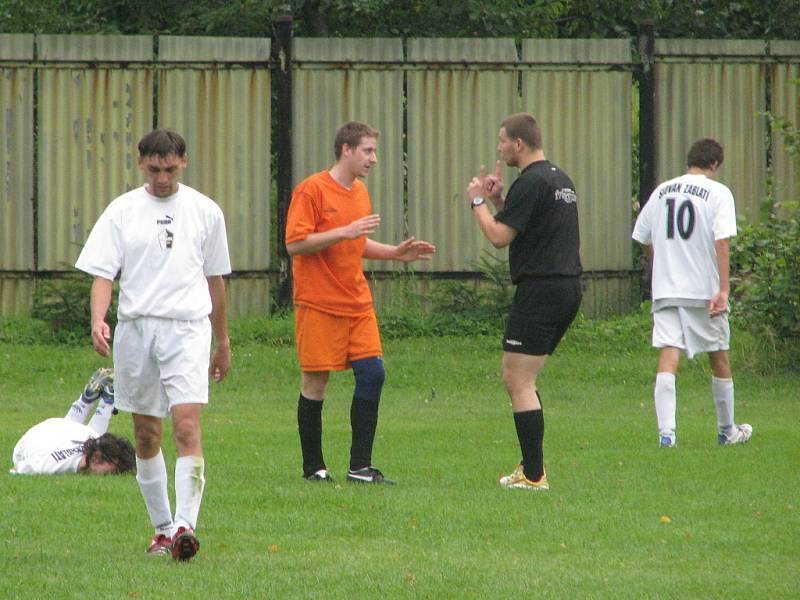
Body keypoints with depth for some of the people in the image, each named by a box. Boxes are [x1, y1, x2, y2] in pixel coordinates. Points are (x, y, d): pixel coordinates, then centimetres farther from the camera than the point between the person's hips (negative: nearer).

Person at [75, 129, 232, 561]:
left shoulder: (204, 212, 7)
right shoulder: (122, 211, 4)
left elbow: (215, 279, 16)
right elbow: (102, 273, 1)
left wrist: (223, 343, 20)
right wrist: (98, 319, -18)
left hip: (188, 328, -1)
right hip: (135, 328, 1)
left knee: (187, 425, -17)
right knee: (146, 435, 8)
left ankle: (185, 525, -24)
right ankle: (162, 528, 20)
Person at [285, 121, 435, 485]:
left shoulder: (359, 192, 14)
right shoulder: (311, 190, -10)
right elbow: (295, 244, -17)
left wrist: (396, 253, 12)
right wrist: (344, 232, -22)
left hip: (357, 303, 7)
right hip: (319, 304, -7)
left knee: (372, 373, -2)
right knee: (316, 382, -1)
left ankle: (360, 467, 3)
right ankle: (312, 466, 10)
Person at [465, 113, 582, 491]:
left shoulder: (531, 182, -14)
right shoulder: (561, 180, 18)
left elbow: (499, 236, -17)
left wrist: (478, 201, -2)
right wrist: (498, 199, 18)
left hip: (540, 290, -10)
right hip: (569, 288, 10)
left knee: (518, 381, -8)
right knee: (521, 380, 16)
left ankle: (533, 475, -11)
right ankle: (532, 465, 15)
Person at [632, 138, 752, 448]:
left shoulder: (661, 192, 10)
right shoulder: (718, 193, -3)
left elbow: (645, 240, 15)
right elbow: (721, 242, -13)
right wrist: (724, 289, -16)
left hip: (665, 291, 2)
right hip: (705, 291, -2)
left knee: (668, 359, -6)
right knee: (719, 359, 14)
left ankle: (666, 432, -21)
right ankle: (727, 431, 27)